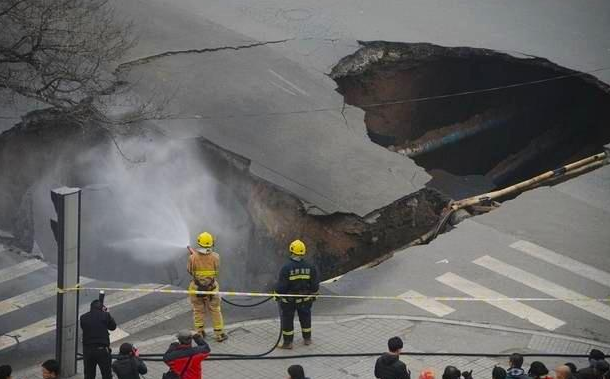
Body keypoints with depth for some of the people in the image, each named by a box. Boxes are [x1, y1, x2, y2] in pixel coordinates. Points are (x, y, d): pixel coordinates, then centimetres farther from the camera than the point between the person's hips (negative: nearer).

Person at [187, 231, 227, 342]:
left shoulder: (193, 257, -17)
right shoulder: (215, 256, -16)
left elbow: (189, 270, -2)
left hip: (196, 288, 0)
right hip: (212, 287, 0)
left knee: (198, 311, 17)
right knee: (215, 311, 12)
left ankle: (200, 333, 25)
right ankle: (219, 334, 17)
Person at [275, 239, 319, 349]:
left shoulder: (286, 268, -22)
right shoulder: (310, 267, -10)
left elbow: (281, 286, -16)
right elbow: (315, 285, -2)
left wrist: (277, 295, 1)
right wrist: (313, 294, 15)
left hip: (288, 300, -3)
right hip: (305, 299, 3)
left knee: (287, 319, 11)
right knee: (305, 317, 21)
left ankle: (288, 342, 17)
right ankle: (307, 339, 34)